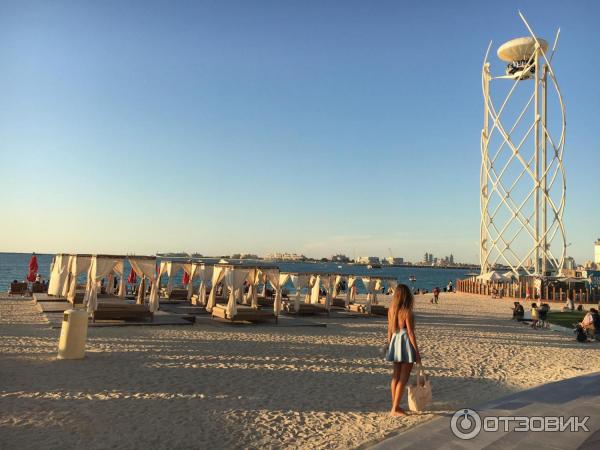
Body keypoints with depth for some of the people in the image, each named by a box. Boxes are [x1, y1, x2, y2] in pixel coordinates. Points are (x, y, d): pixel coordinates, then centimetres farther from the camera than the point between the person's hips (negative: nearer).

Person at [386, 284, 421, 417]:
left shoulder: (391, 310, 3)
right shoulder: (407, 312, -15)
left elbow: (390, 330, 8)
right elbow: (410, 333, -14)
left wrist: (389, 346, 18)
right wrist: (417, 352, -8)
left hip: (395, 342, 7)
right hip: (406, 342, -6)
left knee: (396, 376, 15)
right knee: (403, 378, 1)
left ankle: (395, 406, 24)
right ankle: (395, 409, 3)